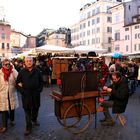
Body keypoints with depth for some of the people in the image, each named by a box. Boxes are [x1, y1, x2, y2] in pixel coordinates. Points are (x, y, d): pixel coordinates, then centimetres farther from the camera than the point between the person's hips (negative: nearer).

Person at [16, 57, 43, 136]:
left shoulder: (37, 71, 2)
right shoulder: (22, 72, -1)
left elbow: (41, 81, 9)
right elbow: (18, 83, 4)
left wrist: (39, 90, -1)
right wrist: (22, 91, -5)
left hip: (36, 94, 2)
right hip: (26, 95, -1)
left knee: (36, 108, 15)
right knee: (27, 111, 1)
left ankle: (34, 119, 42)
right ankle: (29, 127, 10)